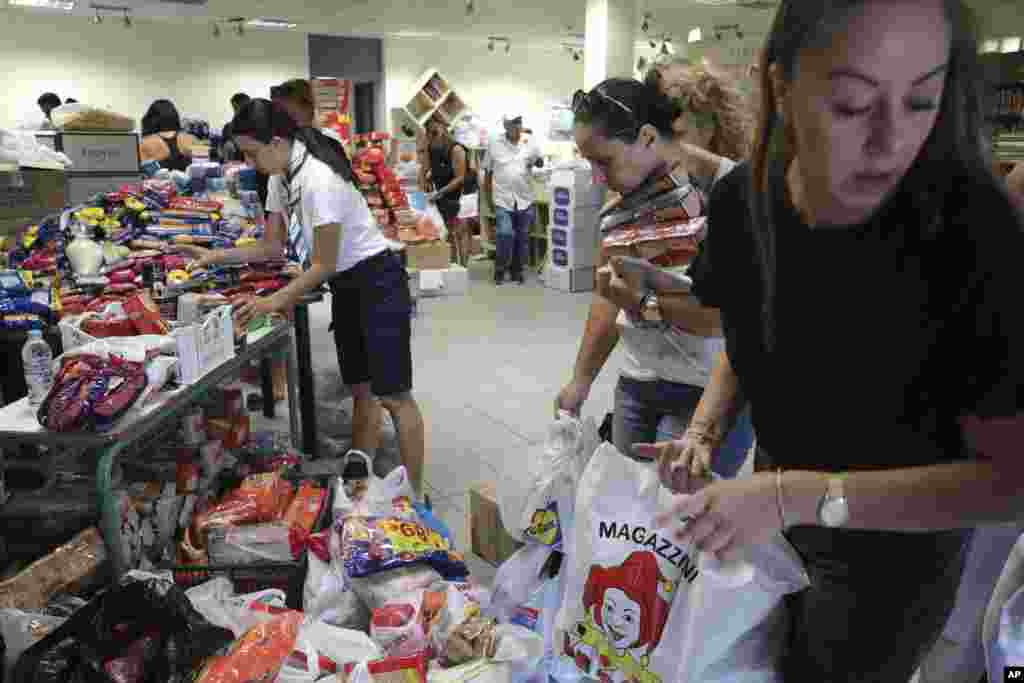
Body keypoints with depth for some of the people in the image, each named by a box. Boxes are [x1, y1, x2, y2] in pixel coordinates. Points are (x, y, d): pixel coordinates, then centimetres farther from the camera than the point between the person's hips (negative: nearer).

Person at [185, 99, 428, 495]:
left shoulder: (319, 180, -25)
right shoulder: (280, 179, 2)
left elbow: (324, 265, -22)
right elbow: (272, 248, 9)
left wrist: (277, 301, -21)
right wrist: (215, 257, 1)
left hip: (378, 283, -9)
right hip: (346, 288, 9)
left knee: (393, 396, -3)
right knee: (360, 391, 15)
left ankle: (414, 495, 7)